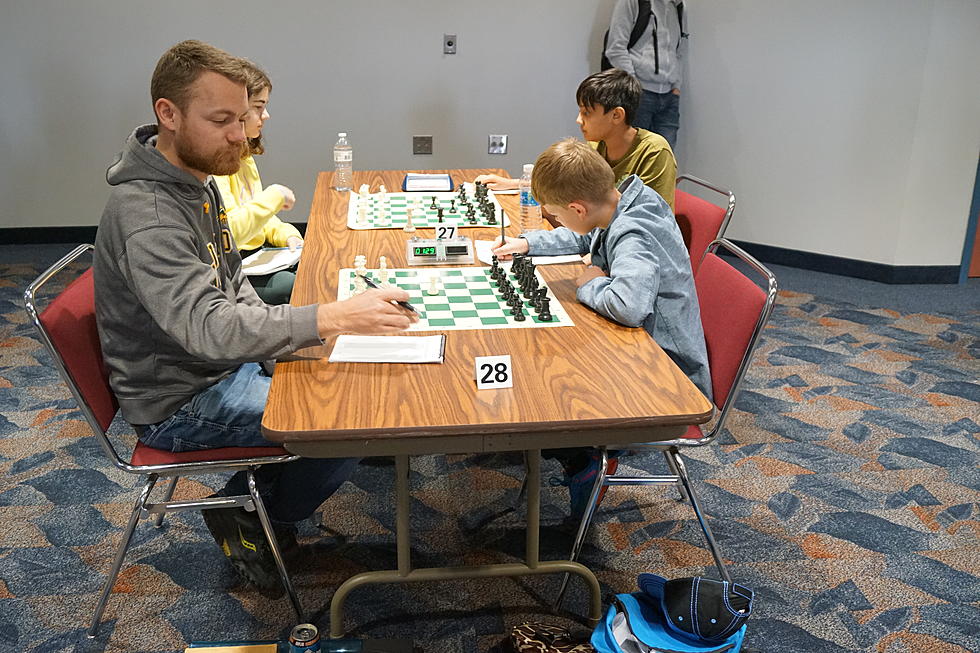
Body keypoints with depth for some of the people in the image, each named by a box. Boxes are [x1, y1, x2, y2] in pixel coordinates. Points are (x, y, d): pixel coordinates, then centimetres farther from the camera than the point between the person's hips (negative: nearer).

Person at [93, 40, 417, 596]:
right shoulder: (146, 214, -28)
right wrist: (332, 318, -47)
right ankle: (252, 524, 6)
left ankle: (265, 487, 20)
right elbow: (207, 326, -40)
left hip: (226, 365, 9)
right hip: (183, 403, -9)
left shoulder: (196, 180, 4)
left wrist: (275, 334, -2)